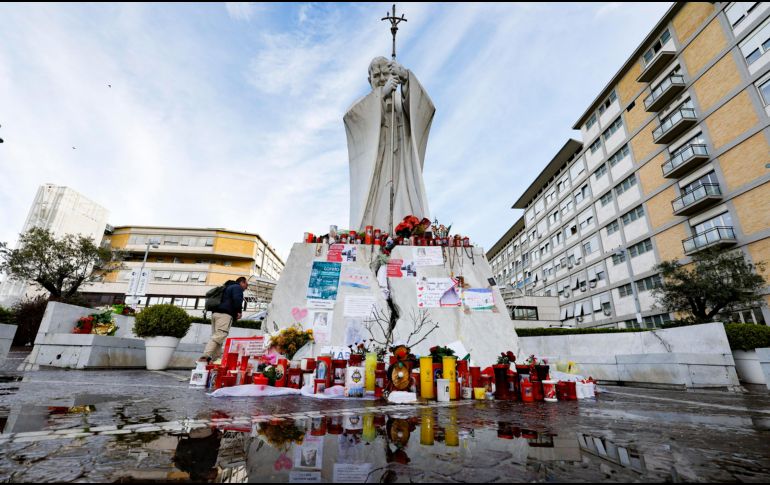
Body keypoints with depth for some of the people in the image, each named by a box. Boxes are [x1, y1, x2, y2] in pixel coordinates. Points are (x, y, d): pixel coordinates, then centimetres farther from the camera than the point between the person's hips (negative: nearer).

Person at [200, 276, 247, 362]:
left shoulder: (228, 287, 33)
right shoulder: (237, 287, 4)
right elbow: (237, 299, -15)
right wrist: (238, 311, -6)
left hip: (216, 312, 10)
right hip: (225, 314, -10)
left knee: (216, 336, 5)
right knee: (219, 336, -18)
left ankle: (215, 358, -1)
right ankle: (206, 356, -30)